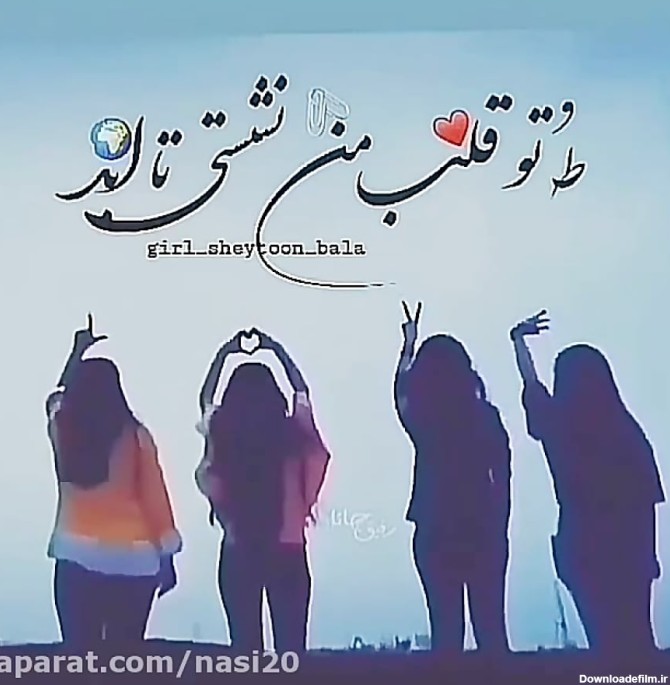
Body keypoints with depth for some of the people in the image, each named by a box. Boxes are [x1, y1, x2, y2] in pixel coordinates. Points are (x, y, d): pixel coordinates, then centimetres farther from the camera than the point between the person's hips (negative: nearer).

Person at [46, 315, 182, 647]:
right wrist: (166, 557, 6)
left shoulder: (61, 428, -1)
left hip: (76, 559, 2)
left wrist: (78, 350, 34)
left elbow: (57, 396, 23)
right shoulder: (135, 436, -8)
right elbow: (155, 497, -4)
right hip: (132, 562, -2)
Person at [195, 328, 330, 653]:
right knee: (291, 644, 6)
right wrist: (278, 351, 21)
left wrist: (222, 355, 22)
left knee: (245, 643, 8)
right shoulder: (290, 432, -6)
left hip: (237, 552, 1)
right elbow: (301, 392, 14)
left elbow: (205, 397, 15)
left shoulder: (221, 435, -5)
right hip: (288, 550, 0)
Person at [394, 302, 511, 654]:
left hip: (435, 530, 0)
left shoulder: (421, 418, -2)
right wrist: (499, 528, 11)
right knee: (491, 625, 6)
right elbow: (502, 477, 1)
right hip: (483, 528, 0)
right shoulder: (485, 415, -2)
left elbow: (400, 392, 21)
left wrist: (409, 345, 34)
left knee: (446, 626, 5)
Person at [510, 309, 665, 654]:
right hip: (629, 544, 1)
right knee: (637, 632, 12)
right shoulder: (625, 427, -4)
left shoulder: (558, 422, -5)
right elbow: (647, 497, 0)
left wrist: (518, 339, 29)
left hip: (583, 542, -1)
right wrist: (647, 552, 11)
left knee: (604, 633, 8)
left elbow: (530, 384, 14)